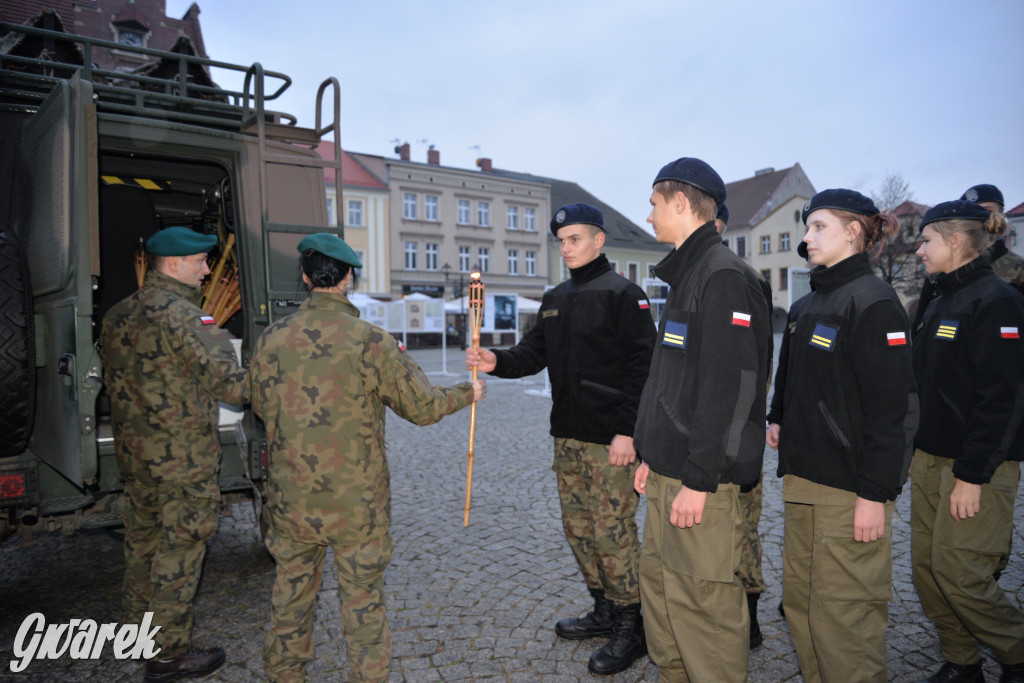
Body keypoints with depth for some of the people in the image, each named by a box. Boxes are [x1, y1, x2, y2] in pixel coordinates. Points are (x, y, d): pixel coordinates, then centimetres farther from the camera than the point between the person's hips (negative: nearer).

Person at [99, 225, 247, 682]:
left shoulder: (116, 316, 8)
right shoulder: (180, 314, -20)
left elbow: (112, 383, 18)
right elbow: (230, 386, -25)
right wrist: (218, 339, -10)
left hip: (133, 455, 9)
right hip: (183, 460, -9)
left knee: (141, 542, 22)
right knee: (179, 551, 4)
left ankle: (136, 628, 40)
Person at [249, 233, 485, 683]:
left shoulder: (270, 340, -5)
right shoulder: (371, 342, -16)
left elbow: (260, 406, 11)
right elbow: (422, 406, -9)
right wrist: (467, 393, 9)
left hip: (290, 501, 4)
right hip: (356, 504, -3)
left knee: (291, 596, 21)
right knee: (364, 603, 12)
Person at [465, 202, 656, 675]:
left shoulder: (623, 294, -8)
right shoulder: (554, 300, 15)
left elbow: (641, 366, -14)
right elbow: (534, 353, 12)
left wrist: (627, 430, -19)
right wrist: (497, 362, -8)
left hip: (611, 439, -8)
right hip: (567, 438, 8)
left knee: (612, 531, -2)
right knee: (577, 527, 15)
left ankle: (631, 628, 17)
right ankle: (605, 611, 33)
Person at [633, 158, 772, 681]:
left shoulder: (724, 276, -15)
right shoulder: (686, 275, 17)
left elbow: (726, 387, -22)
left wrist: (699, 480, -22)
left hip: (701, 480, -10)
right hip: (667, 472, 10)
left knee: (703, 604, 0)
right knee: (658, 586, 18)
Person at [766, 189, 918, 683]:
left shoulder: (873, 303, -13)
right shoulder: (807, 306, 13)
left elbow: (891, 406, -17)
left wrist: (875, 493, -18)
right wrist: (778, 418, 12)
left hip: (850, 487, -8)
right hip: (803, 477, 9)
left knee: (842, 613, 0)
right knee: (800, 598, 17)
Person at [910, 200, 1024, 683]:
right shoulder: (941, 302, 14)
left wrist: (972, 475, -21)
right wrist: (914, 450, 16)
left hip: (977, 465, -8)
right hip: (930, 458, 8)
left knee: (958, 572, -5)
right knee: (926, 566, 10)